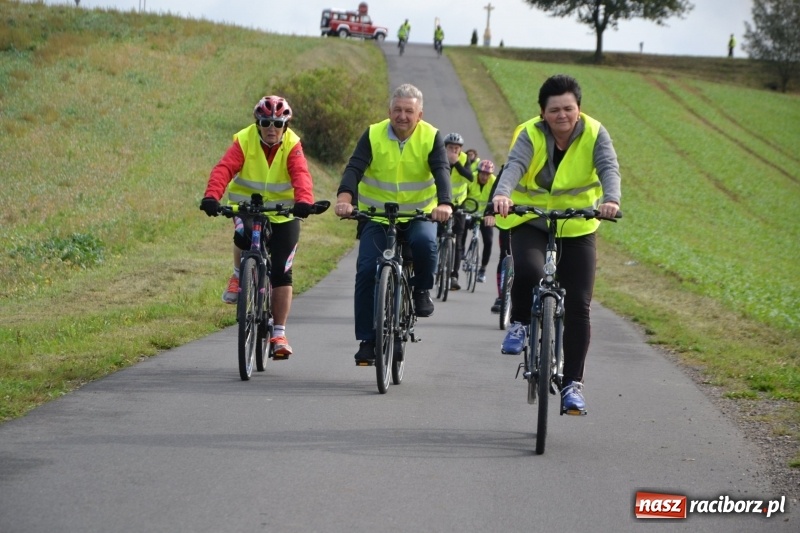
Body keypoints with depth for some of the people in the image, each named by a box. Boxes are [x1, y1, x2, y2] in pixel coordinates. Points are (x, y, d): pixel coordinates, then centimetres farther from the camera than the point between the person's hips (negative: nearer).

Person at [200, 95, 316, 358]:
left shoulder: (292, 145, -12)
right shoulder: (244, 141, -13)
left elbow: (301, 175, -29)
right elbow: (223, 169, -26)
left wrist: (303, 201, -49)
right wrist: (212, 196, -45)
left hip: (283, 214, 1)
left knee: (281, 273, -3)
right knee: (244, 236, -35)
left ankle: (279, 334, 8)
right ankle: (238, 277, -3)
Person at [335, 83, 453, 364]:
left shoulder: (431, 137, -6)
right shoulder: (373, 135, -6)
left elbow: (441, 172, -20)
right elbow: (354, 168, -18)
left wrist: (444, 203, -40)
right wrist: (344, 199, -39)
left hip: (419, 214, -1)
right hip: (377, 215, 1)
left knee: (425, 243, -34)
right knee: (366, 270, -14)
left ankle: (422, 289, -3)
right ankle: (367, 340, -3)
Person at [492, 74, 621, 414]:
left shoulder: (594, 134, -9)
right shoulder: (530, 134, -13)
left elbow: (608, 168, -24)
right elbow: (514, 166, -30)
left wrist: (611, 199, -46)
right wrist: (502, 194, -52)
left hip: (577, 227, 2)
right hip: (530, 223, -1)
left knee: (578, 307, -4)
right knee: (529, 271, -33)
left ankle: (573, 383, 7)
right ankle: (520, 324, -1)